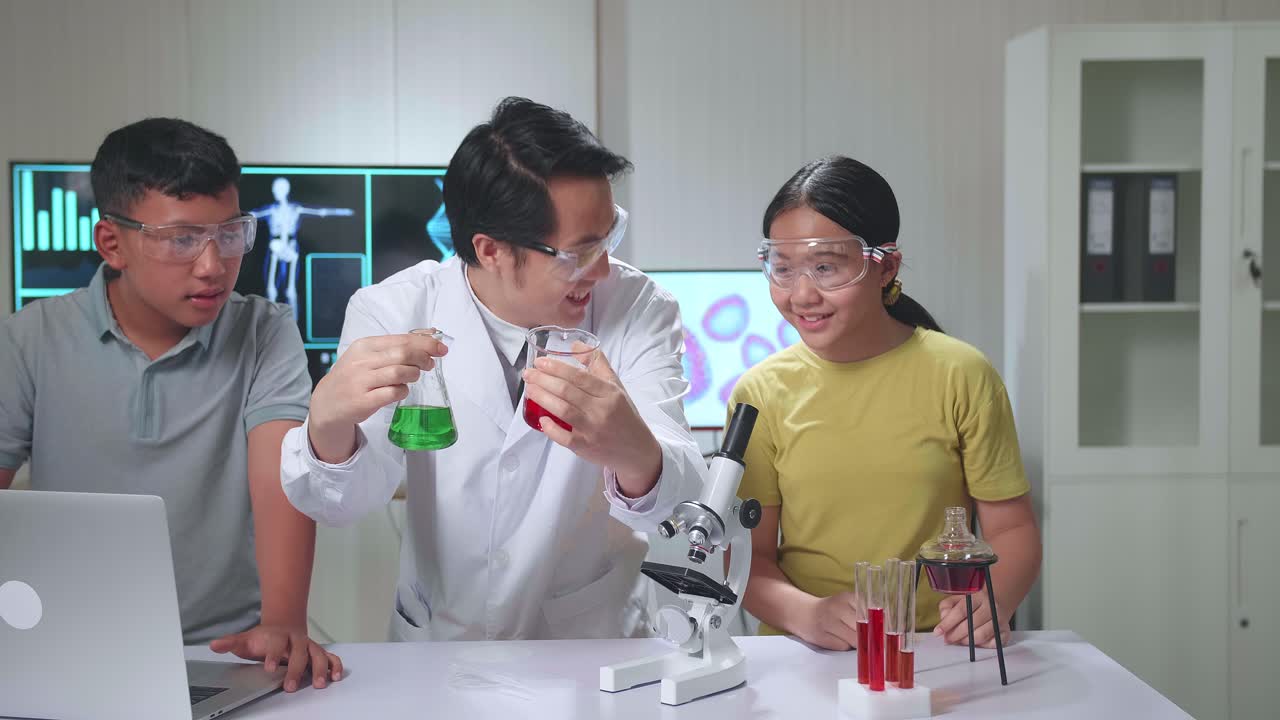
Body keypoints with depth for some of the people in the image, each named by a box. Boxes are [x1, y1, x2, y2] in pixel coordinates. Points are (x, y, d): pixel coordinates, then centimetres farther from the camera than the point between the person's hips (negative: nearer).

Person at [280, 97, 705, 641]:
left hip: (593, 643, -1)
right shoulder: (392, 311, -8)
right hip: (434, 645, 2)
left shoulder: (637, 308, -9)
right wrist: (330, 423, -35)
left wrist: (635, 454, -41)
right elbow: (345, 501, -14)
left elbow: (682, 499, -19)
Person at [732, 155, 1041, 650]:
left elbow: (1011, 527, 4)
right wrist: (807, 614, -17)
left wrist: (993, 602, -17)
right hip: (804, 664, -1)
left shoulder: (960, 376, 0)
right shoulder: (761, 393, 2)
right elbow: (749, 553, 2)